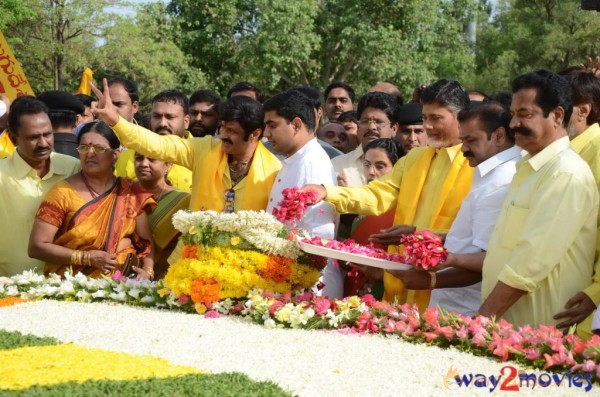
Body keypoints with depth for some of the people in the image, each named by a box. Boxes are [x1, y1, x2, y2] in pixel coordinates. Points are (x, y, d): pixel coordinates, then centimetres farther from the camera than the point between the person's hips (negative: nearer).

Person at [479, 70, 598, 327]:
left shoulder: (567, 173, -16)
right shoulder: (529, 168, 15)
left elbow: (533, 260, -21)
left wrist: (484, 318, -18)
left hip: (537, 330, -8)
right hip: (505, 322, 8)